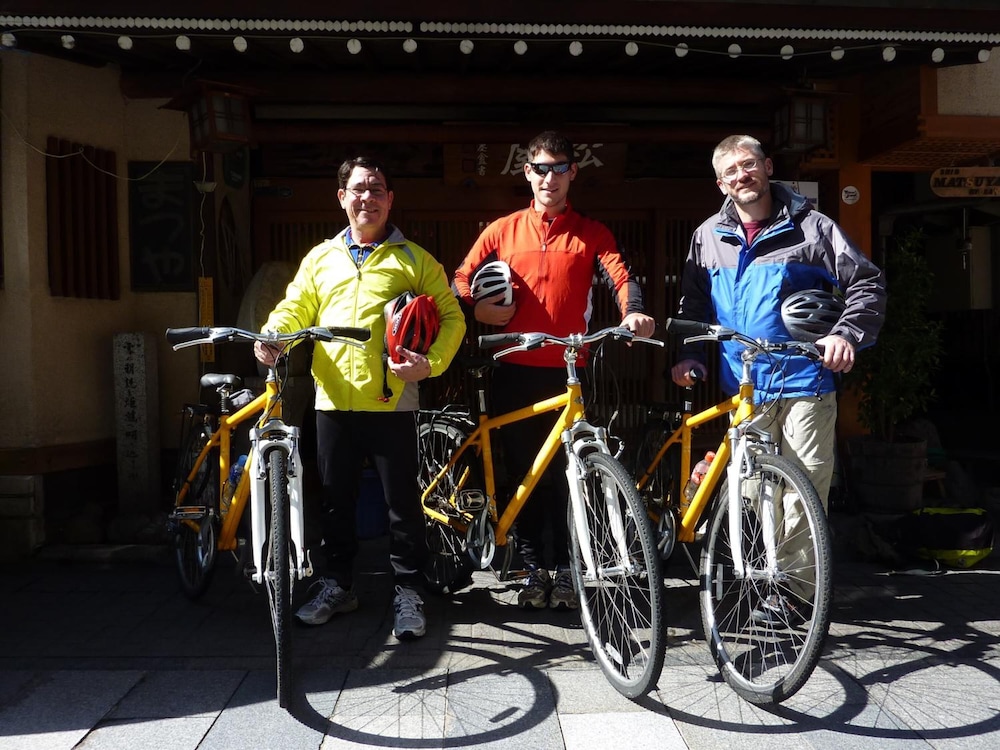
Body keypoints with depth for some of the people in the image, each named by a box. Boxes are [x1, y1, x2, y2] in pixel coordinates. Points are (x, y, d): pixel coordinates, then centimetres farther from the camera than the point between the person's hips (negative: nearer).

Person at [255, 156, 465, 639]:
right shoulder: (321, 257, 14)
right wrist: (270, 334, -8)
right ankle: (337, 584, 30)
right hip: (333, 400, 4)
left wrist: (430, 363, -17)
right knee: (336, 499, 14)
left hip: (391, 401, -3)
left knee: (402, 501, 3)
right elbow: (295, 307, 13)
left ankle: (408, 592, 17)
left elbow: (451, 317, 0)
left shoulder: (414, 260, 3)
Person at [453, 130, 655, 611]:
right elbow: (461, 281, 12)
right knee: (523, 471, 7)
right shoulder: (503, 230, 10)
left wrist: (632, 311, -29)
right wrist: (480, 309, -9)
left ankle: (565, 570, 17)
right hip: (514, 372, 1)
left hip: (566, 371, -1)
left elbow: (619, 277, -8)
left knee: (564, 473, 3)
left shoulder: (591, 234, 7)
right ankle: (534, 569, 20)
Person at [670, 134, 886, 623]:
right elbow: (693, 305, 17)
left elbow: (867, 284, 0)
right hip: (743, 386, 3)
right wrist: (688, 357, 5)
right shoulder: (708, 237, 8)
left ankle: (793, 587, 7)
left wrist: (847, 334, -16)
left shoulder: (809, 228, -2)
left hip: (805, 381, -3)